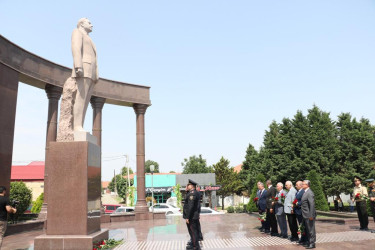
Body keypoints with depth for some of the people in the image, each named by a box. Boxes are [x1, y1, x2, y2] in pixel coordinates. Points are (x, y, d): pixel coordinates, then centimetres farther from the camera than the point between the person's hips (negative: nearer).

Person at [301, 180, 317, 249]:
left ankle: (312, 243, 10)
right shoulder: (305, 192, 12)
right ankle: (308, 242, 27)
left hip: (309, 215, -10)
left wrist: (311, 215, -22)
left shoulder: (309, 193, -19)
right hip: (305, 215, 10)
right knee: (307, 229, 17)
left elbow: (312, 205, -22)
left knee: (311, 229, 1)